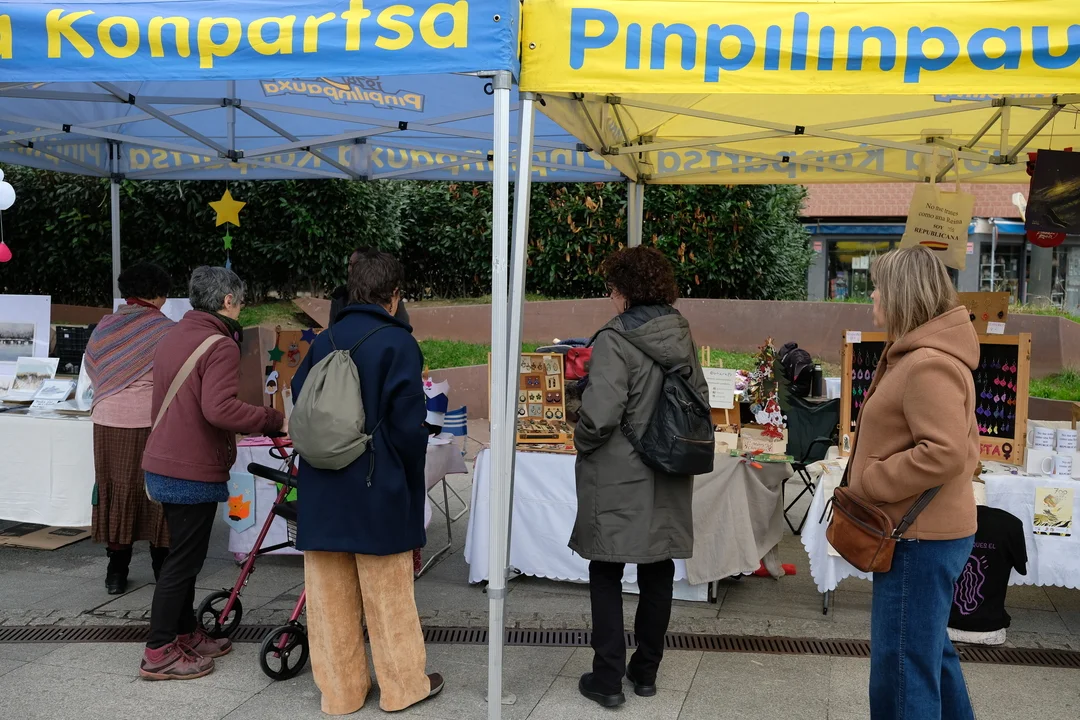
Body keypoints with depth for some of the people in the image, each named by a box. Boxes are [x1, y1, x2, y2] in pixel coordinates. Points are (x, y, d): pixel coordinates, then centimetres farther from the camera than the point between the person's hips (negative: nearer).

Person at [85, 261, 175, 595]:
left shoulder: (104, 326, 4)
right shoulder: (165, 331, -10)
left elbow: (92, 371, 13)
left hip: (109, 421, 4)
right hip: (151, 421, -4)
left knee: (115, 490, 11)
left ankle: (116, 570, 16)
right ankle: (161, 563, 19)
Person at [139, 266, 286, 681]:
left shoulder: (173, 337, 14)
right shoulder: (220, 345, -17)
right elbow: (219, 409, -30)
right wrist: (274, 421, -24)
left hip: (162, 466, 10)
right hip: (194, 472, -10)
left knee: (184, 555, 19)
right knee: (184, 560, 0)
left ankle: (186, 634, 31)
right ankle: (159, 654, 8)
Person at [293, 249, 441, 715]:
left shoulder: (324, 342, 4)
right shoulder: (398, 343, -10)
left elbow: (300, 407, 5)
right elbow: (409, 424, -12)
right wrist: (411, 482, 1)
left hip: (322, 489, 4)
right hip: (378, 489, -4)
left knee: (330, 597, 12)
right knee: (388, 597, 9)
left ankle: (339, 690, 23)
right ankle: (404, 686, 22)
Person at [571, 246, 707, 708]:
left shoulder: (615, 340, -18)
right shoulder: (682, 336, 3)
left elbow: (601, 413, -24)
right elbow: (700, 399, 9)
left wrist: (583, 444, -5)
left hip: (619, 479, -6)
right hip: (668, 479, 6)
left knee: (606, 575, 7)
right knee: (657, 574, 16)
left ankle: (608, 679, 11)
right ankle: (646, 671, 27)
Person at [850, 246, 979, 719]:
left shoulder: (927, 365, -21)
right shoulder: (922, 354, 13)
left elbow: (946, 453, -29)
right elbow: (957, 441, 20)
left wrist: (870, 482, -19)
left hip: (920, 539, -11)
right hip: (929, 531, 11)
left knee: (902, 668, -1)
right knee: (930, 651, 23)